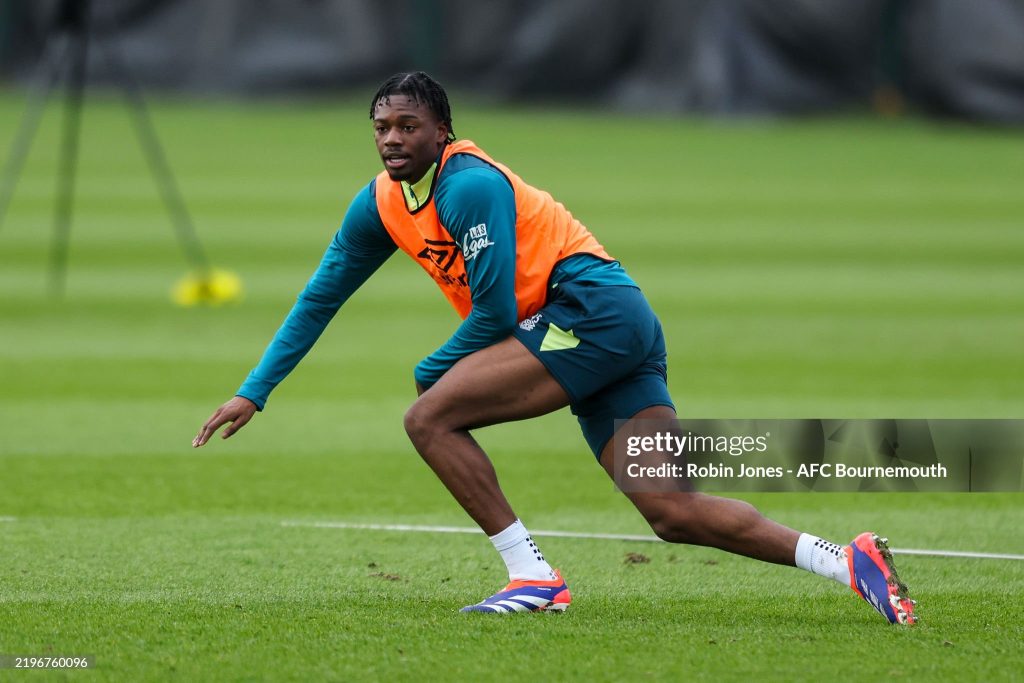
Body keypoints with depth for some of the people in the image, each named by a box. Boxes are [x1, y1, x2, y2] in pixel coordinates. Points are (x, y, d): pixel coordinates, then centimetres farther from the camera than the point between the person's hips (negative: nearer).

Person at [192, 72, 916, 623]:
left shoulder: (468, 186, -12)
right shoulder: (381, 205, 14)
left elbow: (494, 314, -13)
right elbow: (320, 295, 22)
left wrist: (429, 373, 0)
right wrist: (253, 392, 21)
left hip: (592, 307, -9)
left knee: (432, 417, -16)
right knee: (674, 513, -2)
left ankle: (533, 577, -14)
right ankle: (846, 561, -5)